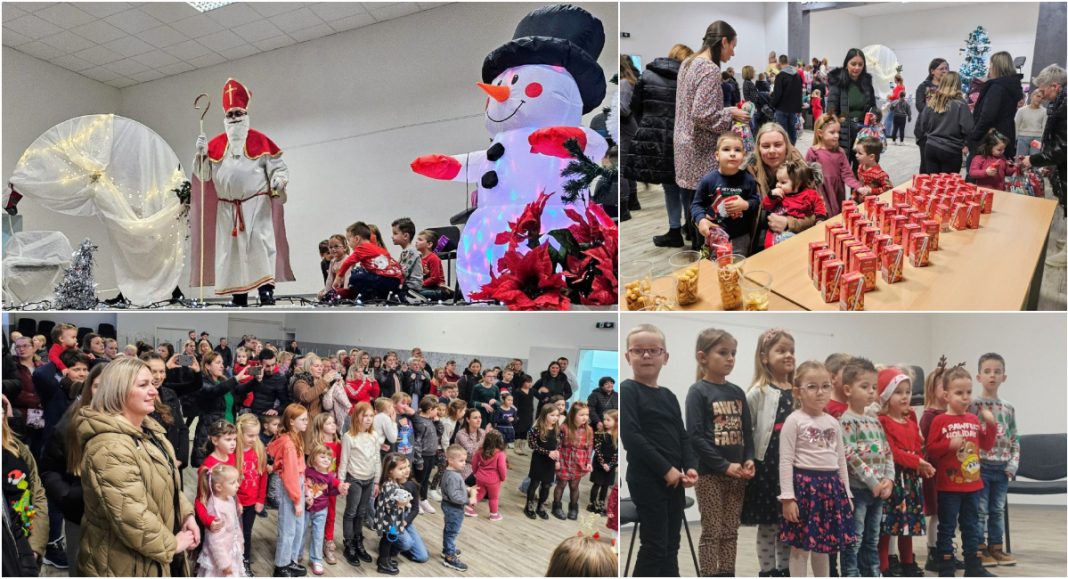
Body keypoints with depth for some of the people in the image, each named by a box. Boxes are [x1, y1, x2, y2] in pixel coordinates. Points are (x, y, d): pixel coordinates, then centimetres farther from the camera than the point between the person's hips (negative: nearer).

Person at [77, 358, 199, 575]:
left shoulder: (146, 430, 5)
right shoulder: (109, 448, -27)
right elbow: (130, 518, -30)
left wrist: (186, 514, 3)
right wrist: (170, 544, -18)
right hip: (127, 564, -9)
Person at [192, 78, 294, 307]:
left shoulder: (260, 140, 2)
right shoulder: (216, 143, 12)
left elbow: (278, 166, -1)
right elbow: (204, 175, 11)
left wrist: (278, 181, -21)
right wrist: (202, 153, -5)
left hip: (256, 205, -4)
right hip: (227, 208, 4)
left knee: (259, 243, -12)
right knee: (230, 247, 4)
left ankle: (266, 288, -12)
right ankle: (237, 294, 10)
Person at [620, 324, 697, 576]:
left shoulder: (669, 396, 12)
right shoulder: (627, 391, -10)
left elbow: (683, 436, 13)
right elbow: (631, 437, -18)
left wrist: (690, 468, -4)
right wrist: (665, 469, -18)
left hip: (674, 479, 7)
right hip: (647, 480, -7)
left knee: (671, 546, 15)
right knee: (654, 546, -1)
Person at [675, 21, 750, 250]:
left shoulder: (688, 63, 11)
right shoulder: (710, 70, -17)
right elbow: (702, 115, -24)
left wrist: (725, 111, 16)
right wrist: (730, 114, -9)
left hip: (685, 147, 9)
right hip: (701, 153, -9)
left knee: (690, 206, 15)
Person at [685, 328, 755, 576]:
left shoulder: (737, 393, 8)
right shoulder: (698, 392, -10)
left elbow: (747, 431, 12)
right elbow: (695, 436, -15)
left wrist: (749, 460, -5)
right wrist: (724, 466, -17)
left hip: (737, 473, 6)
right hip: (709, 473, -6)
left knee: (730, 531, 13)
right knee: (711, 532, 3)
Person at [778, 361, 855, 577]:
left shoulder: (833, 423, 10)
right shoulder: (794, 420, -9)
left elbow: (841, 460, 16)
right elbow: (786, 460, -12)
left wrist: (846, 493, 14)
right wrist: (787, 496, -16)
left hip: (831, 486, 6)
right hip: (805, 484, -6)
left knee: (824, 545, 16)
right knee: (800, 546, 2)